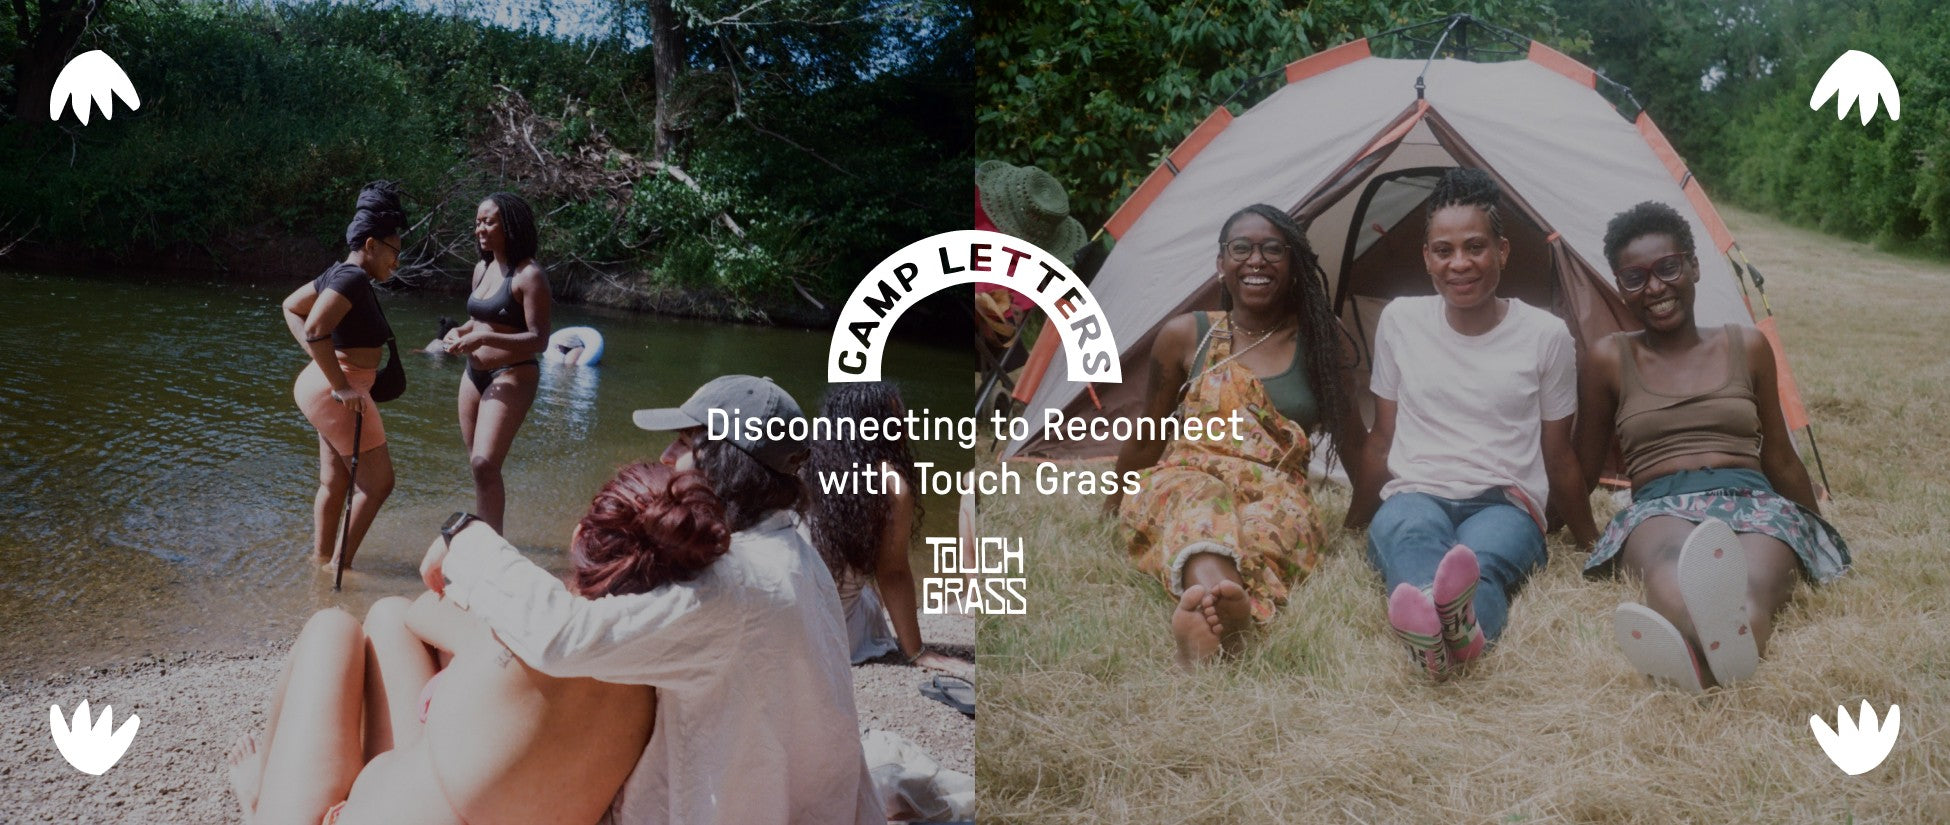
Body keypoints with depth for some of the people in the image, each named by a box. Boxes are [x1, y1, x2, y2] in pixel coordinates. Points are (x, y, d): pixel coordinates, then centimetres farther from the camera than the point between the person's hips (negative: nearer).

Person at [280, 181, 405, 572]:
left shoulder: (340, 274, 12)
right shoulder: (353, 278, -18)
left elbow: (291, 306, 23)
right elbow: (316, 329, -30)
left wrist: (320, 360, 14)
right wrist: (341, 386, -24)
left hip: (328, 389, 10)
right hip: (335, 392, -10)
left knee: (334, 481, 17)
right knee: (377, 480, -2)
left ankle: (322, 556, 27)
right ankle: (341, 563, 5)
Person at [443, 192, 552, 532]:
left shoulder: (528, 275, -14)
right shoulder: (482, 269, 10)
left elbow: (539, 340, -19)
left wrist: (485, 338, -28)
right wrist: (460, 332, 2)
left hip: (511, 377, -8)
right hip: (474, 374, 8)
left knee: (485, 464, -17)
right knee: (478, 465, 15)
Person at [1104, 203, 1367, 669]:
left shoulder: (1322, 342, 10)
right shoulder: (1185, 336, 9)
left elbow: (1352, 439, 19)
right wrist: (1115, 501, 27)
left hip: (1275, 491, 1)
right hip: (1184, 479, 0)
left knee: (1273, 523, -40)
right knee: (1201, 502, -41)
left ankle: (1204, 614, -70)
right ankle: (1216, 592, -74)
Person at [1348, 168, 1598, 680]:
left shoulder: (1546, 335, 5)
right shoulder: (1400, 321, 9)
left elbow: (1558, 457, 16)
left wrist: (1590, 543, 22)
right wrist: (1354, 522, 21)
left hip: (1506, 506, 0)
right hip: (1413, 494, 0)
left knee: (1482, 557, -39)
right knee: (1409, 530, -39)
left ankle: (1437, 627, -71)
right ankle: (1456, 625, -71)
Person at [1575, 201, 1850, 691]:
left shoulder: (1747, 347, 18)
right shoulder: (1609, 360, 13)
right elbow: (1583, 472, 21)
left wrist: (1817, 530, 30)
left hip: (1753, 501, 1)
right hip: (1658, 508, -1)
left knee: (1751, 587, -40)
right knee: (1673, 571, -42)